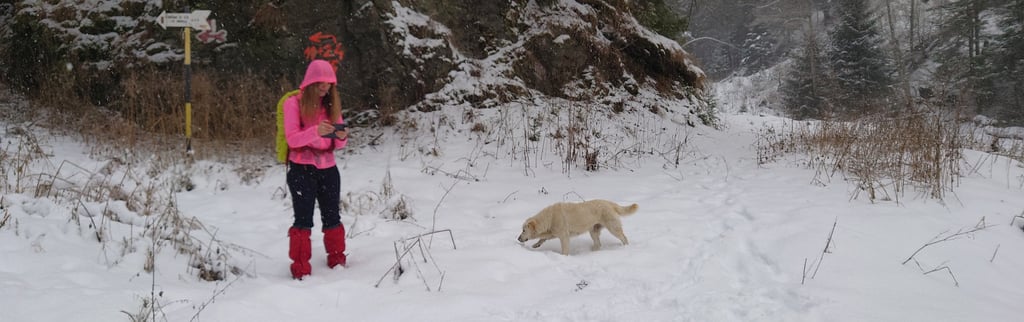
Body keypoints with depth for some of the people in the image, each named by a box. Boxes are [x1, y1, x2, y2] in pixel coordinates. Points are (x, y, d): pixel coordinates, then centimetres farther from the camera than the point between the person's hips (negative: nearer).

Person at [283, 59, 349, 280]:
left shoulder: (332, 104, 9)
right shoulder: (294, 103, -6)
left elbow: (338, 145, 8)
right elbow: (291, 138, -14)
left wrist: (342, 137, -17)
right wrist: (315, 131, -31)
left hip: (328, 169, 5)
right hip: (302, 169, -4)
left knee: (332, 218, 11)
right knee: (303, 220, -3)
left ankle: (337, 261, 24)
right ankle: (300, 268, 3)